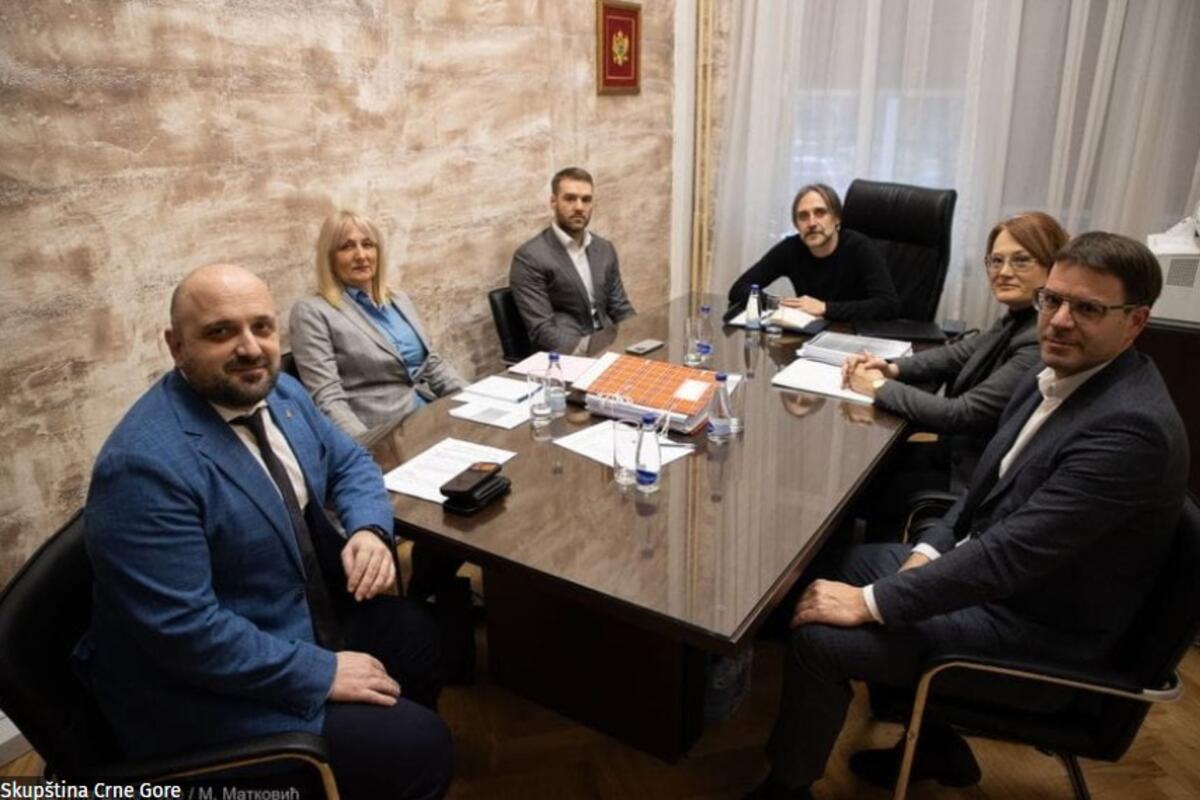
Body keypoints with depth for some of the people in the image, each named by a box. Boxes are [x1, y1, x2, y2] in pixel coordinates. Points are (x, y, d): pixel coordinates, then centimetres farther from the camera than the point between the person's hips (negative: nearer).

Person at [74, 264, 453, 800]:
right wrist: (322, 672, -22)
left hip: (303, 612, 9)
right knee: (418, 747, -12)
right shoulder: (147, 464, -28)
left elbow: (347, 462, 10)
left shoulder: (279, 393, -2)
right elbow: (185, 630, -29)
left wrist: (370, 530, -11)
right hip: (208, 681, -8)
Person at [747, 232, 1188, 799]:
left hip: (1035, 626, -9)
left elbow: (1012, 551, -32)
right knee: (839, 563, 17)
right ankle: (933, 742, 28)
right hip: (996, 568, 9)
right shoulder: (1062, 374, 1)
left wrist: (872, 602, -28)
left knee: (818, 638, -16)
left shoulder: (1130, 425, -28)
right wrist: (928, 551, -4)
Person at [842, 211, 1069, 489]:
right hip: (963, 452, 7)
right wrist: (892, 369, -10)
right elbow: (957, 354, 9)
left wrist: (879, 387, -17)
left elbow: (962, 414, -26)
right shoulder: (1019, 319, 1)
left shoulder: (1043, 345, -27)